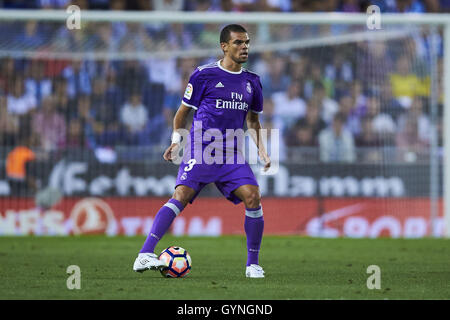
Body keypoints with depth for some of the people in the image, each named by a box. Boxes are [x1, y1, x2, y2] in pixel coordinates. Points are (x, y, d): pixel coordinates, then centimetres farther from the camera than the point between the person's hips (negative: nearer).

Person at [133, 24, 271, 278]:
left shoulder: (252, 81, 14)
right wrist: (176, 140, -3)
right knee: (181, 196, -20)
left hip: (232, 155, 4)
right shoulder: (204, 75, 1)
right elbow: (183, 112, 10)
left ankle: (253, 264, 2)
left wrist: (262, 150, 13)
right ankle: (145, 255, -24)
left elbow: (253, 120, 26)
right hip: (200, 151, -4)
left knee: (253, 198, -13)